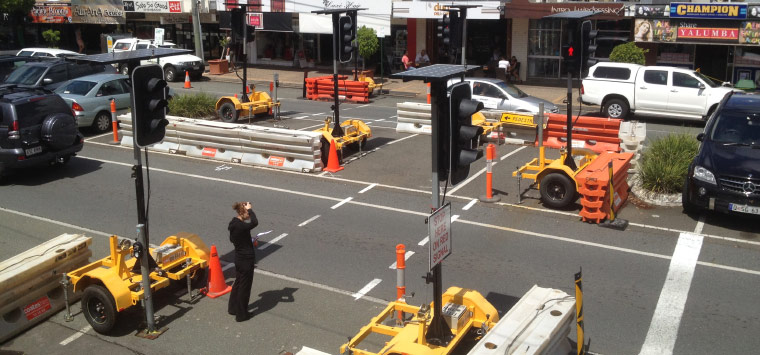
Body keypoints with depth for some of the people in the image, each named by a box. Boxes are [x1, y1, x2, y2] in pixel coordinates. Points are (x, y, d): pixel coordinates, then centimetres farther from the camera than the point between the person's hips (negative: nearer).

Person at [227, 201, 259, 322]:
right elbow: (255, 222, -43)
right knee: (245, 286, 5)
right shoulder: (240, 226, -27)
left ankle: (232, 308, 37)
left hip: (239, 258, 9)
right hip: (246, 259, -9)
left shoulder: (233, 223, 3)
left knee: (238, 282, 23)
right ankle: (241, 314, 17)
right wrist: (250, 209, -28)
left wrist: (249, 241, 11)